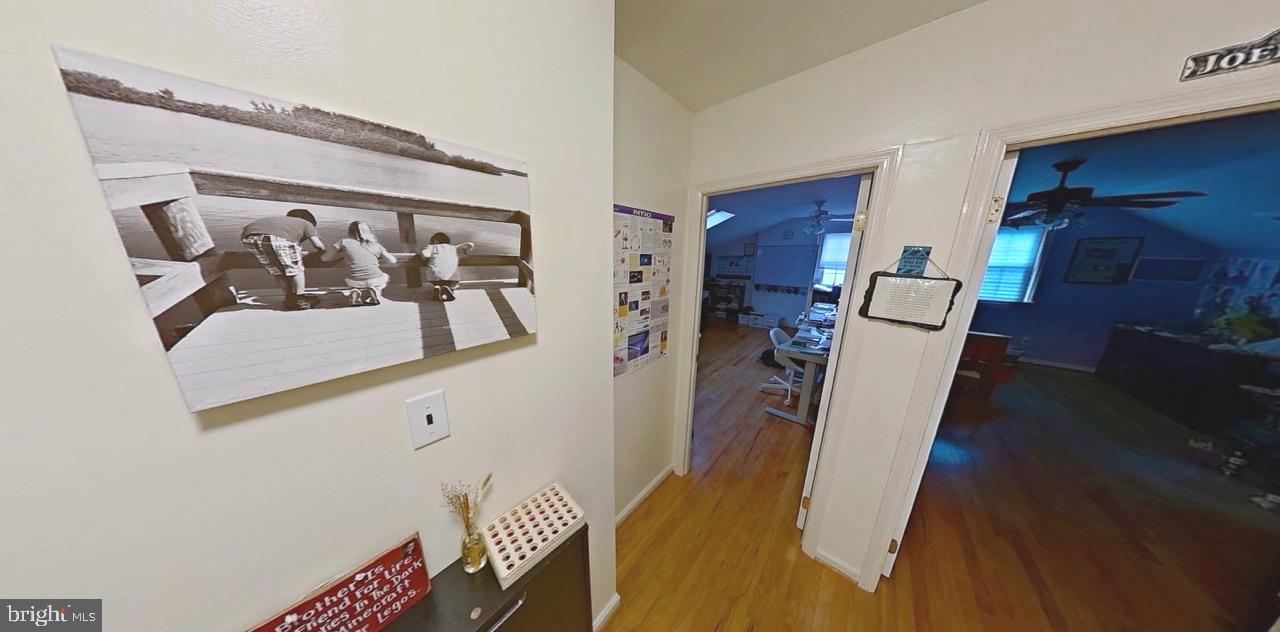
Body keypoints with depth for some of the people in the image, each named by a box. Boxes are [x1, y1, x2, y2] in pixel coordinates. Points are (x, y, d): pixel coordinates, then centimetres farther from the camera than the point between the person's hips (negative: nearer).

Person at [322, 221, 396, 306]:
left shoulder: (344, 242, 5)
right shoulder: (376, 245, 5)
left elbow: (324, 258, 13)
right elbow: (392, 260, 16)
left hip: (354, 283, 2)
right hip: (374, 281, -2)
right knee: (385, 277, 34)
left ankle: (359, 294, 2)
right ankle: (376, 290, 2)